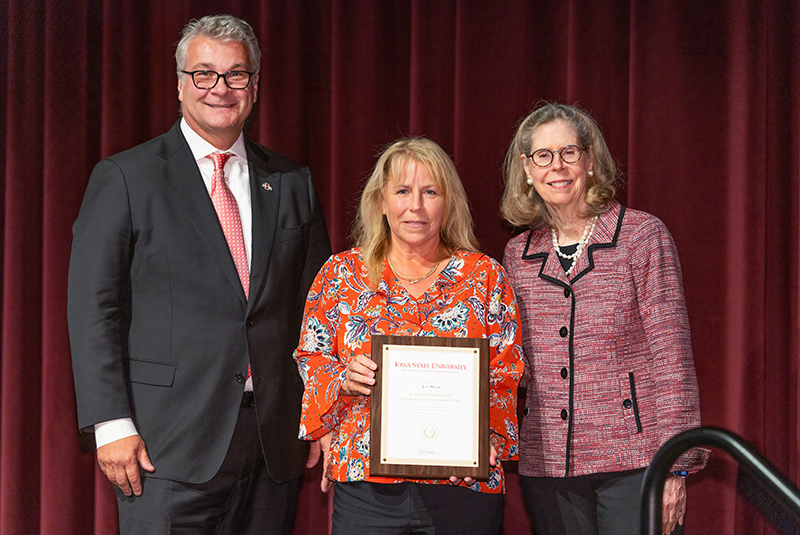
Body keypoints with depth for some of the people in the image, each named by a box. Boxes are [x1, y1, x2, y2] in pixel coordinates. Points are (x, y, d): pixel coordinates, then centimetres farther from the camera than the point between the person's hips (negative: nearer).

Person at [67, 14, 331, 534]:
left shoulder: (293, 183, 11)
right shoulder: (124, 178, 0)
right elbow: (94, 308, -4)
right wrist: (112, 424, -12)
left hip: (276, 445, 4)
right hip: (168, 448, -3)